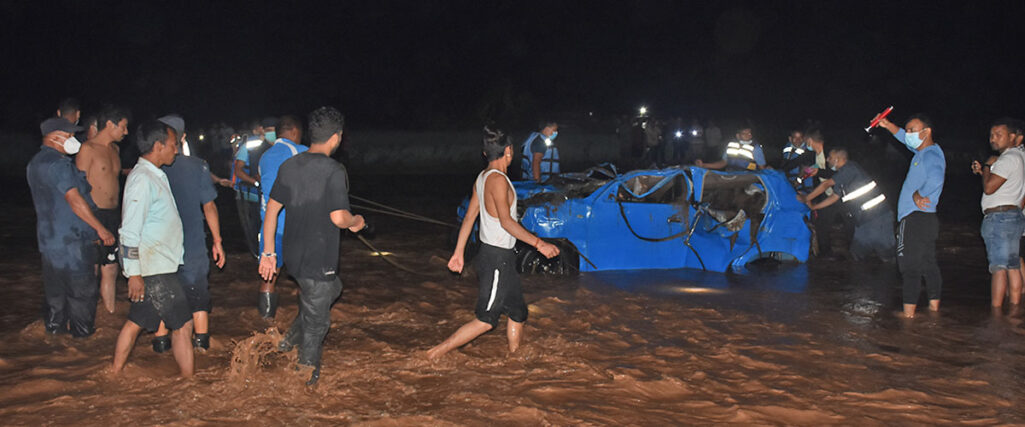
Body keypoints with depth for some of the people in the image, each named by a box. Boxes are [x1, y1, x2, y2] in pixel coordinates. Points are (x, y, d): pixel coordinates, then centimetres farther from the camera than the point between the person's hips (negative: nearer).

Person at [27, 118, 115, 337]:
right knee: (81, 288, 0)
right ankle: (82, 331, 5)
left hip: (49, 236, 10)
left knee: (54, 287, 17)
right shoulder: (58, 164, -18)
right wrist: (100, 228, -20)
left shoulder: (35, 163, 15)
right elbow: (74, 199, -23)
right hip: (72, 239, -10)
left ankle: (54, 325, 26)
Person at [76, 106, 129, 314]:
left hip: (114, 216, 8)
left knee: (111, 269, 10)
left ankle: (110, 314, 17)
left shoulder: (115, 149, 16)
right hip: (94, 215, -8)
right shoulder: (87, 149, -8)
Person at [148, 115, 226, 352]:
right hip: (193, 245, -1)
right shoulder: (197, 166, -8)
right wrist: (217, 242, 5)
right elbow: (209, 207, -4)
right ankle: (201, 342, 16)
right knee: (198, 296, 12)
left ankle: (161, 341, 21)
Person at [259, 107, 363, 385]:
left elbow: (272, 209, 4)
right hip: (319, 259, -7)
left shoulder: (289, 166, 2)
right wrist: (355, 222, 0)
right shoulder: (333, 171, -18)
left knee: (332, 289, 31)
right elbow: (338, 217, -23)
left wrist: (268, 251, 10)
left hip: (292, 255, 7)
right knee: (316, 319, 10)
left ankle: (292, 338, 29)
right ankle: (307, 372, 24)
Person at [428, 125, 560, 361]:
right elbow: (506, 221, -23)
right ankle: (438, 352, -2)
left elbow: (469, 217, 14)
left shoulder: (482, 177, 10)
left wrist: (459, 252, 18)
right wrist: (539, 243, -22)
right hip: (497, 258, -10)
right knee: (487, 319, -4)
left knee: (518, 311, 17)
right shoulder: (497, 179, -17)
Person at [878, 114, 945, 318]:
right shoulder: (922, 151, 14)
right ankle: (934, 307, 23)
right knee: (928, 264, 15)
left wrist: (918, 194, -24)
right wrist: (888, 125, 19)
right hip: (925, 219, 10)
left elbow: (936, 177, -36)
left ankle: (909, 312, -6)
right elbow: (903, 137, 32)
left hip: (916, 219, -10)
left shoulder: (931, 155, -16)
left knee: (910, 266, -7)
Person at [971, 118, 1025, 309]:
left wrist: (987, 167, -2)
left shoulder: (1009, 158, -13)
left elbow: (989, 188, -18)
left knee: (999, 267, -11)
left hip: (999, 217, -10)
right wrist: (983, 171, 14)